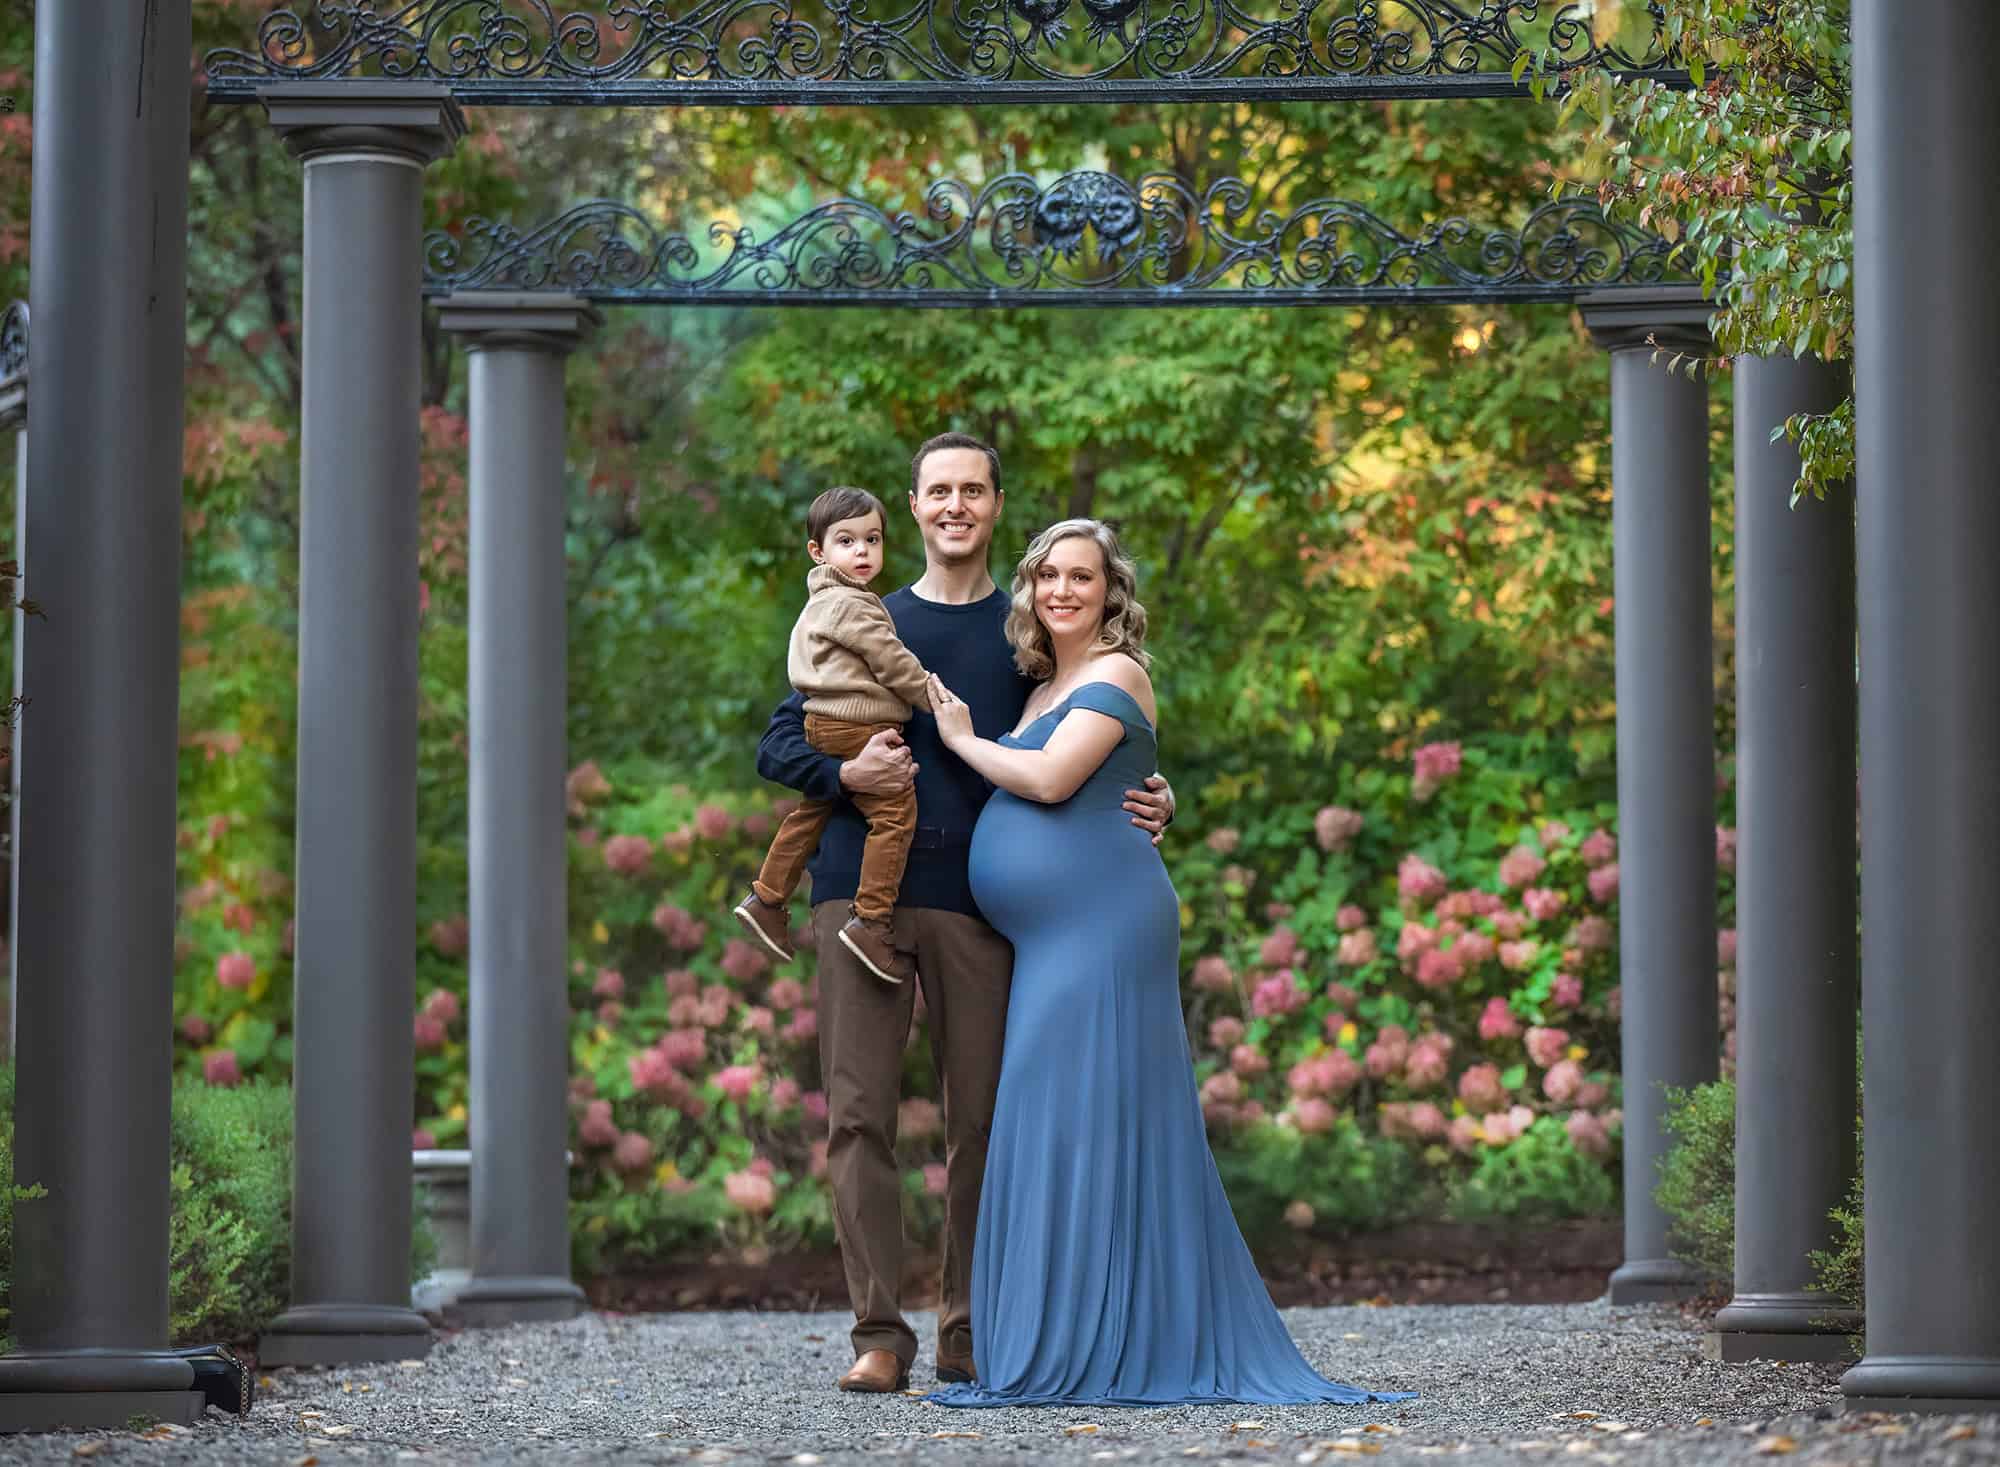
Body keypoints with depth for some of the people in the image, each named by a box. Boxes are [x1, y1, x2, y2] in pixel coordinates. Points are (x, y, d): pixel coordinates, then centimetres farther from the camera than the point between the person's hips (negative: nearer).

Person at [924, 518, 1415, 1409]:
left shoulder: (1114, 676, -5)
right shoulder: (1046, 688, 21)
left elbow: (1049, 779, -16)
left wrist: (963, 741, -3)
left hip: (1101, 928, -9)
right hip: (1053, 940, 9)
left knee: (1081, 1125, -12)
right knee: (1056, 1133, 8)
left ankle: (1084, 1356, -13)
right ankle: (1057, 1351, 9)